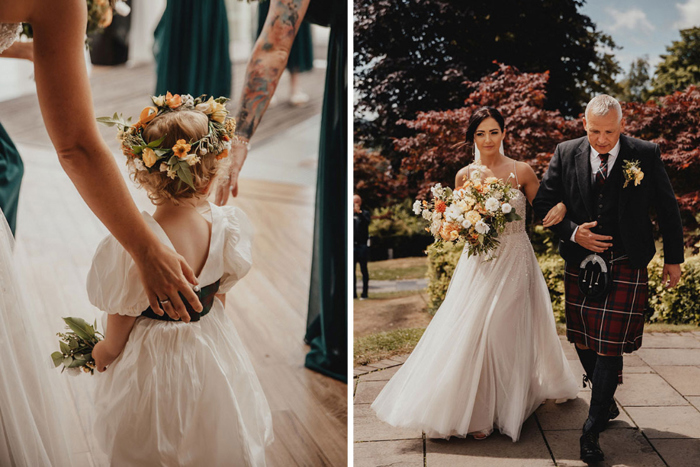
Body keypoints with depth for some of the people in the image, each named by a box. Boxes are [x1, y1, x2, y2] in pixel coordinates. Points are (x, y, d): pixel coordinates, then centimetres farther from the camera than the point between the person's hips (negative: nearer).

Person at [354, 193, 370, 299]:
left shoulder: (365, 213, 3)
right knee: (351, 270, 3)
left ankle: (364, 293, 4)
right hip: (351, 245, 3)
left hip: (362, 245, -3)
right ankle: (353, 293, 9)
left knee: (363, 269, 0)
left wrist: (359, 212, -27)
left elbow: (367, 222, -18)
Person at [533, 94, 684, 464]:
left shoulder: (646, 155, -6)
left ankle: (592, 430, 4)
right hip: (581, 262, 3)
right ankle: (606, 403, 36)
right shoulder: (566, 154, -2)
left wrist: (673, 259, 6)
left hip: (626, 266, -3)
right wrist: (573, 233, -11)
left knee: (609, 346, -6)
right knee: (583, 342, 12)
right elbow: (543, 203, 5)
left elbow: (667, 209, 3)